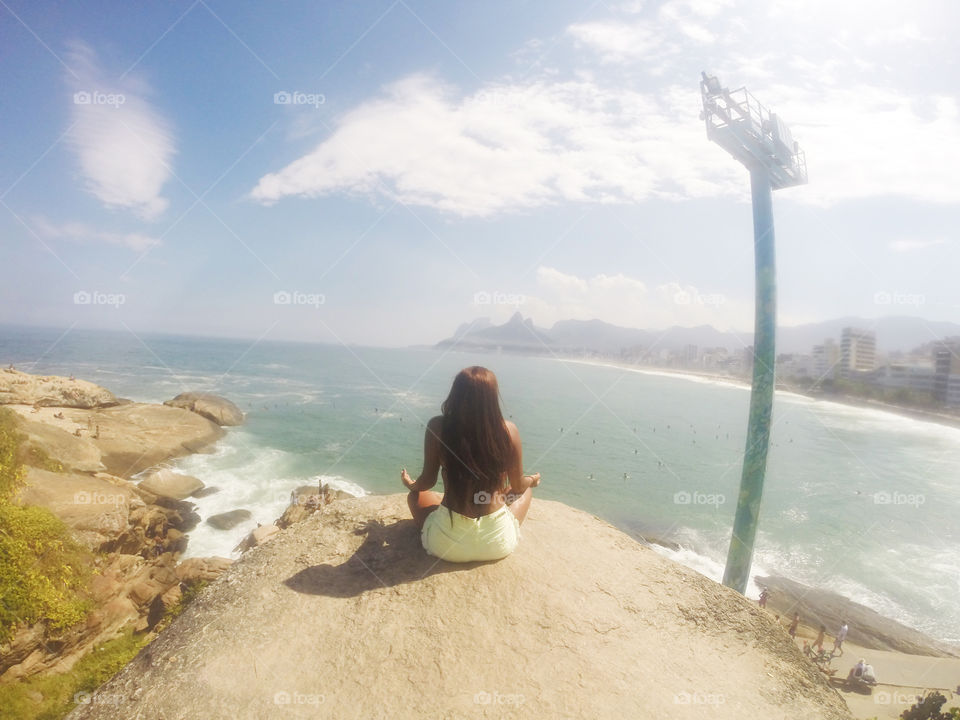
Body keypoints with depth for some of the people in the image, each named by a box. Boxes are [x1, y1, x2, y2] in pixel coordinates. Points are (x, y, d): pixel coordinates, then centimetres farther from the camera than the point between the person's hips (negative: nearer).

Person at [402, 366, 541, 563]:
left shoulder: (437, 427, -13)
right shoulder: (508, 430, -12)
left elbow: (427, 481, -1)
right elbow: (518, 486, 1)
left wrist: (410, 484, 23)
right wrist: (532, 480, 26)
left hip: (447, 544, 0)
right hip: (498, 543, 1)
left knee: (415, 496, 31)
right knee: (527, 490, 30)